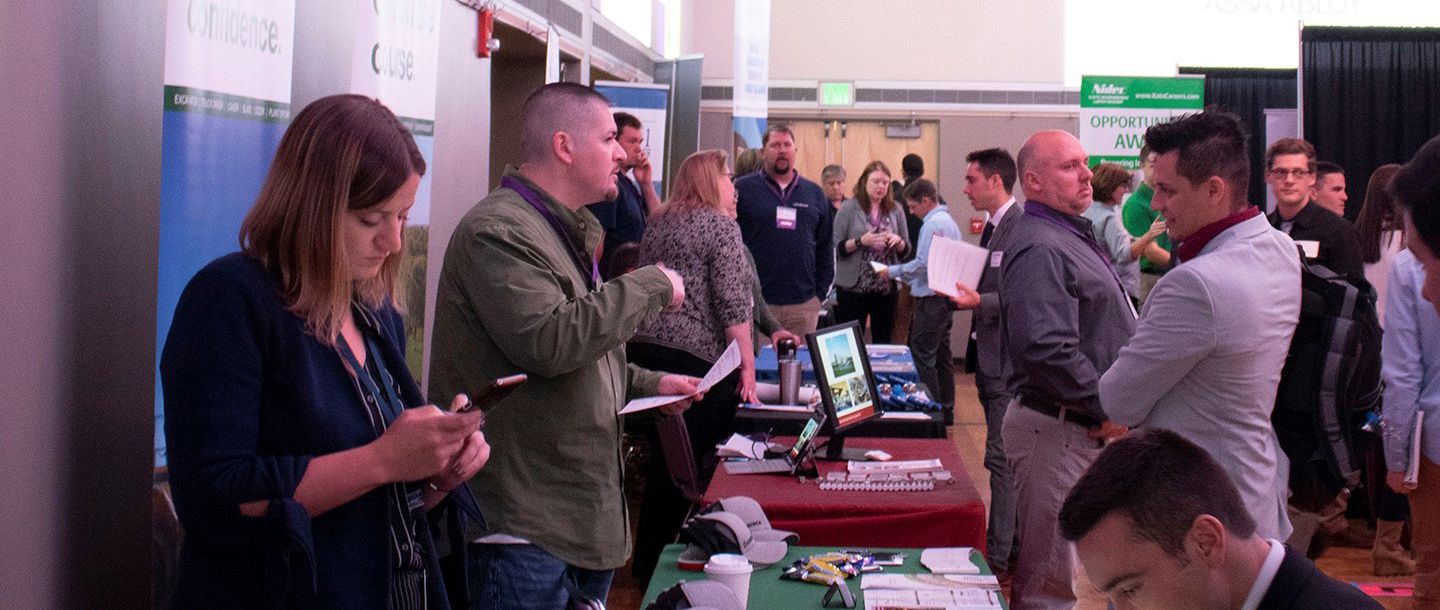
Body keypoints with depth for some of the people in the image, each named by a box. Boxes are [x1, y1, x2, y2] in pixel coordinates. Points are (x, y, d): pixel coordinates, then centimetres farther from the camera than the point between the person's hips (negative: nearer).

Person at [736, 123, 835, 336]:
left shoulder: (814, 193, 12)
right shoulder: (743, 189, 0)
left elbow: (825, 246, 16)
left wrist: (821, 292, 9)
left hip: (804, 305, 4)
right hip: (755, 302, -3)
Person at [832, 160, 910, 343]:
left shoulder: (895, 210, 8)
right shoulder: (849, 208, -2)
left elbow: (906, 250, 12)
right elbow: (837, 248, -4)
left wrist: (898, 241, -9)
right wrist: (861, 241, -19)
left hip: (886, 288, 3)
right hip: (853, 287, -3)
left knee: (883, 341, 9)